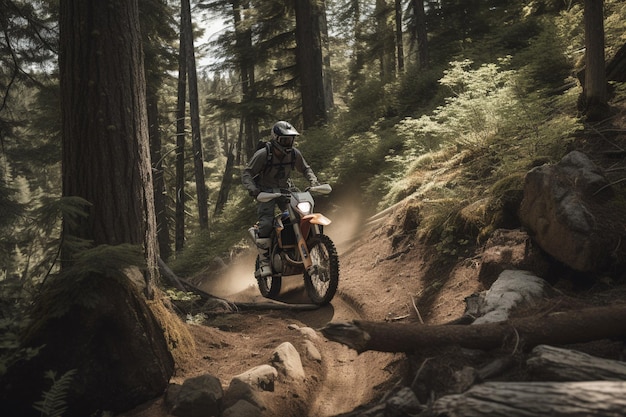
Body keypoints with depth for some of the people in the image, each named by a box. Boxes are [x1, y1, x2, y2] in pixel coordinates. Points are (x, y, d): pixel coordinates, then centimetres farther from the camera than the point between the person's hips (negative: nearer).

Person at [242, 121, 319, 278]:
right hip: (266, 192, -4)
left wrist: (313, 181, -6)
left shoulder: (294, 154, -3)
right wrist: (252, 188, -34)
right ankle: (264, 262, -19)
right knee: (265, 224, -23)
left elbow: (305, 168, 12)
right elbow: (247, 173, -15)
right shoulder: (262, 154, -17)